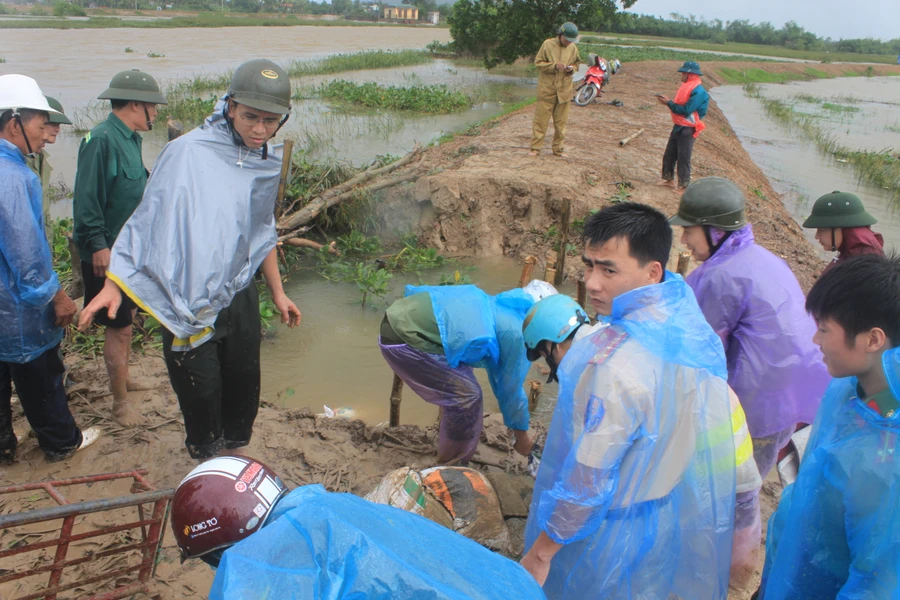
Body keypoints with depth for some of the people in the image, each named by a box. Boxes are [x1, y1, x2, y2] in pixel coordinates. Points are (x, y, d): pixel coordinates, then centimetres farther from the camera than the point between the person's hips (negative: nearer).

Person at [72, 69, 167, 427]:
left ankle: (123, 378, 40)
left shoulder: (130, 139, 8)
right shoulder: (102, 140, -20)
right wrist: (98, 245, -25)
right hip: (108, 253, -9)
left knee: (127, 316, 21)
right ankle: (121, 402, 13)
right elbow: (86, 198, -23)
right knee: (118, 326, 0)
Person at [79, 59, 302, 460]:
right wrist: (114, 283, -21)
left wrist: (278, 292, 21)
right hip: (189, 302, -5)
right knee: (200, 390, 5)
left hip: (238, 296, 6)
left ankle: (233, 454, 39)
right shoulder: (188, 152, -17)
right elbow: (149, 218, -15)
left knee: (244, 382, 15)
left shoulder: (267, 165, 3)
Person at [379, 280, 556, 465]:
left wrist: (512, 417, 42)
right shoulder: (516, 332, -7)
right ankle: (449, 462, 18)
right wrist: (522, 437, 17)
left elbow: (497, 370, 33)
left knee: (460, 385, 23)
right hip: (405, 340, -10)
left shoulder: (498, 307, 20)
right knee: (466, 396, 1)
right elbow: (511, 388, 2)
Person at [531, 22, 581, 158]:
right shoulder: (548, 44, -5)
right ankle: (536, 148, 5)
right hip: (547, 89, -4)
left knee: (561, 121, 8)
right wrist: (554, 65, -17)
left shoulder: (573, 48, 6)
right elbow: (538, 62, -4)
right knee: (541, 119, -2)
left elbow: (576, 64, 18)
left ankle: (558, 149, 18)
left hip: (564, 90, 4)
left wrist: (572, 69, -6)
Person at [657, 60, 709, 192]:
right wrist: (668, 102, -1)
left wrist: (669, 103, -18)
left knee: (683, 158, -1)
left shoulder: (698, 91, -19)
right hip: (678, 126, 9)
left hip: (687, 129, -9)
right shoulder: (687, 86, 10)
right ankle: (668, 179, 30)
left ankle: (684, 185, 10)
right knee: (669, 154, 16)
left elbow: (686, 110, -24)